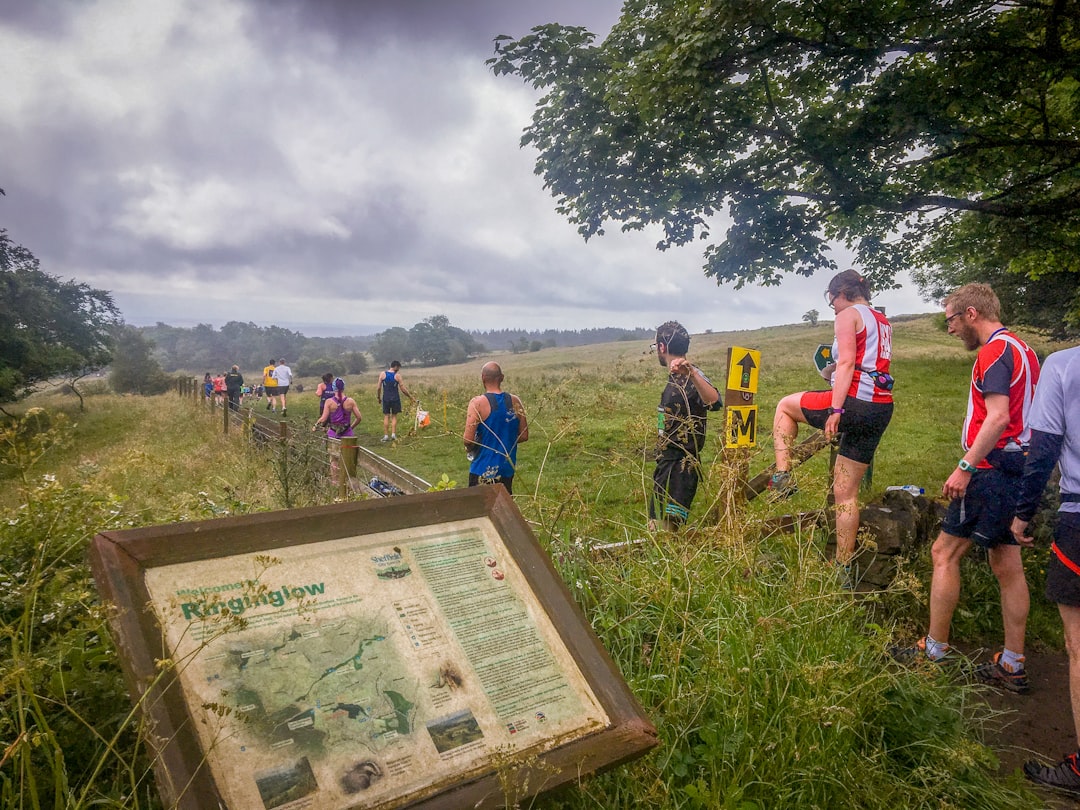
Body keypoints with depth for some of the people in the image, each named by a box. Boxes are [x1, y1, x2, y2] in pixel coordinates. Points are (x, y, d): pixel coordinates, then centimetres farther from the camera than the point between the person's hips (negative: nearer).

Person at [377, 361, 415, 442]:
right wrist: (411, 397, 6)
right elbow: (403, 389, -6)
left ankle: (386, 435, 3)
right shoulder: (397, 375, -6)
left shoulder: (382, 374, 0)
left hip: (386, 399, 1)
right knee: (394, 416, 9)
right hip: (395, 399, -1)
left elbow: (378, 388, 0)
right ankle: (393, 434, 2)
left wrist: (378, 398, 13)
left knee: (386, 416, 6)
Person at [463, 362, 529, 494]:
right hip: (508, 469, 4)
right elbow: (524, 436, 5)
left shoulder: (477, 403, -14)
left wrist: (469, 449, 4)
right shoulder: (515, 402, -2)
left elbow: (468, 440, -17)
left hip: (483, 471, -4)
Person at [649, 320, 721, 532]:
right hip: (668, 463, 10)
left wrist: (692, 373, -51)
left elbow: (714, 402, -39)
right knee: (655, 531, 15)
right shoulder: (675, 378, 14)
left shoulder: (690, 378, -16)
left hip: (680, 467, -10)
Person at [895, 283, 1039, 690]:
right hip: (1015, 471, 10)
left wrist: (965, 466, -23)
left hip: (992, 469, -10)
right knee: (1007, 566, 11)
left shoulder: (994, 351, -13)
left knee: (945, 553, -2)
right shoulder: (1021, 349, 18)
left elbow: (998, 416, -23)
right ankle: (1012, 666, 17)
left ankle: (935, 649, 5)